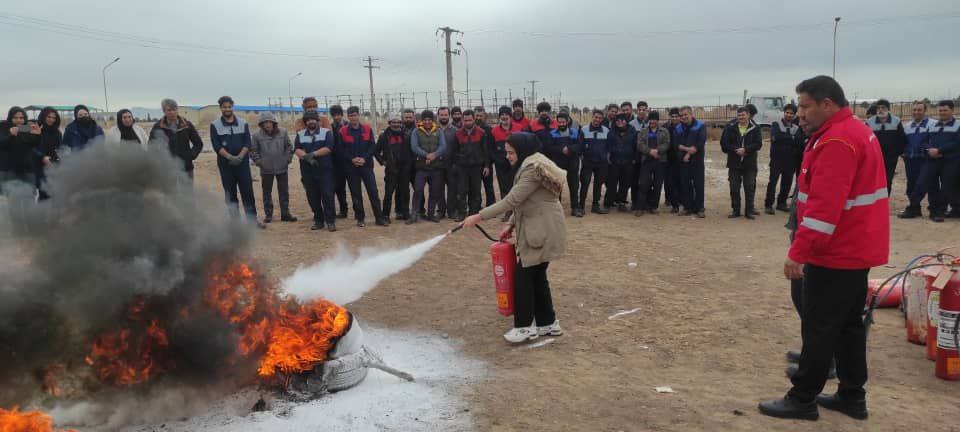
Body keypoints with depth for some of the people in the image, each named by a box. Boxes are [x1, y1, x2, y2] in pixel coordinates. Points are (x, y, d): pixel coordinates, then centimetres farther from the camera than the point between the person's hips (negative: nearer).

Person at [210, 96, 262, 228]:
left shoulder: (243, 123, 6)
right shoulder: (215, 125, 2)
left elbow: (247, 143, 0)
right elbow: (216, 145, -7)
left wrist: (240, 156, -16)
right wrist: (230, 157, -19)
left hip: (243, 162, 1)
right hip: (225, 164, -1)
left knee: (248, 192, 0)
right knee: (230, 193, 5)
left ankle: (252, 219, 5)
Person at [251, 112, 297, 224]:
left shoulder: (283, 132, -2)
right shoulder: (257, 135, -6)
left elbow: (289, 147, 6)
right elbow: (253, 151, 2)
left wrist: (288, 159, -2)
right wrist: (259, 162, -5)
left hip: (282, 168, 1)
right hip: (266, 170, -1)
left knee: (284, 192, 7)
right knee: (267, 192, 8)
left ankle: (285, 213, 16)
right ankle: (268, 214, 18)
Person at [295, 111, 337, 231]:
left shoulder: (326, 132, 4)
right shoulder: (300, 135, 13)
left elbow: (328, 148, -10)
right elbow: (297, 150, -2)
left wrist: (313, 154, -17)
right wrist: (307, 157, -20)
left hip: (325, 171, -3)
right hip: (308, 172, 3)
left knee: (327, 196, -8)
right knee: (313, 198, 7)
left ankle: (330, 221, -3)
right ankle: (318, 221, 17)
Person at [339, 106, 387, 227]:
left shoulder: (367, 129, 4)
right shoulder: (343, 131, 1)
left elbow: (372, 146, 1)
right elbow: (341, 150, 0)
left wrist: (364, 158, -12)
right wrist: (352, 159, -13)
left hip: (366, 165, 0)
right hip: (350, 167, 0)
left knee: (373, 191, -2)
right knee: (355, 194, 5)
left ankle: (379, 218, 2)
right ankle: (360, 218, 15)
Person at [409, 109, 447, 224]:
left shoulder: (438, 131, 8)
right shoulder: (416, 132, 3)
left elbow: (443, 146, -3)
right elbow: (414, 147, -8)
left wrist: (434, 154, -20)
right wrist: (426, 155, -22)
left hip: (437, 167, 2)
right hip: (422, 166, -2)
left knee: (435, 192, 7)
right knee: (418, 190, -10)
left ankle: (430, 214, 18)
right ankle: (415, 214, -4)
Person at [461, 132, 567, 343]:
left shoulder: (533, 169, -19)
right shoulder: (532, 165, 14)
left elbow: (511, 200, -24)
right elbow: (523, 202, 19)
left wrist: (479, 216, -22)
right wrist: (512, 225, 13)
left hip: (542, 232, -10)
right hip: (538, 229, 10)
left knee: (523, 276, -3)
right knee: (537, 276, 15)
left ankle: (525, 326, 7)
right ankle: (548, 323, 24)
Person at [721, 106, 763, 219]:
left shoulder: (755, 128, 0)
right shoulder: (731, 128, 4)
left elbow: (758, 144, -8)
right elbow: (724, 143, -1)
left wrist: (745, 149, -20)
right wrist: (735, 150, -15)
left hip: (750, 163, -1)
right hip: (734, 163, 1)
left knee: (750, 188, 2)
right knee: (734, 188, 6)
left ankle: (749, 211, 10)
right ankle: (735, 210, 16)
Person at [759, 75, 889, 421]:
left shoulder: (837, 141, -21)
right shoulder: (856, 131, 14)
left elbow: (824, 206, -28)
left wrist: (799, 252, -27)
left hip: (837, 254, -10)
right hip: (855, 249, 10)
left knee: (820, 328, -2)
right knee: (848, 324, 16)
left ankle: (803, 400, 7)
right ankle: (852, 396, 24)